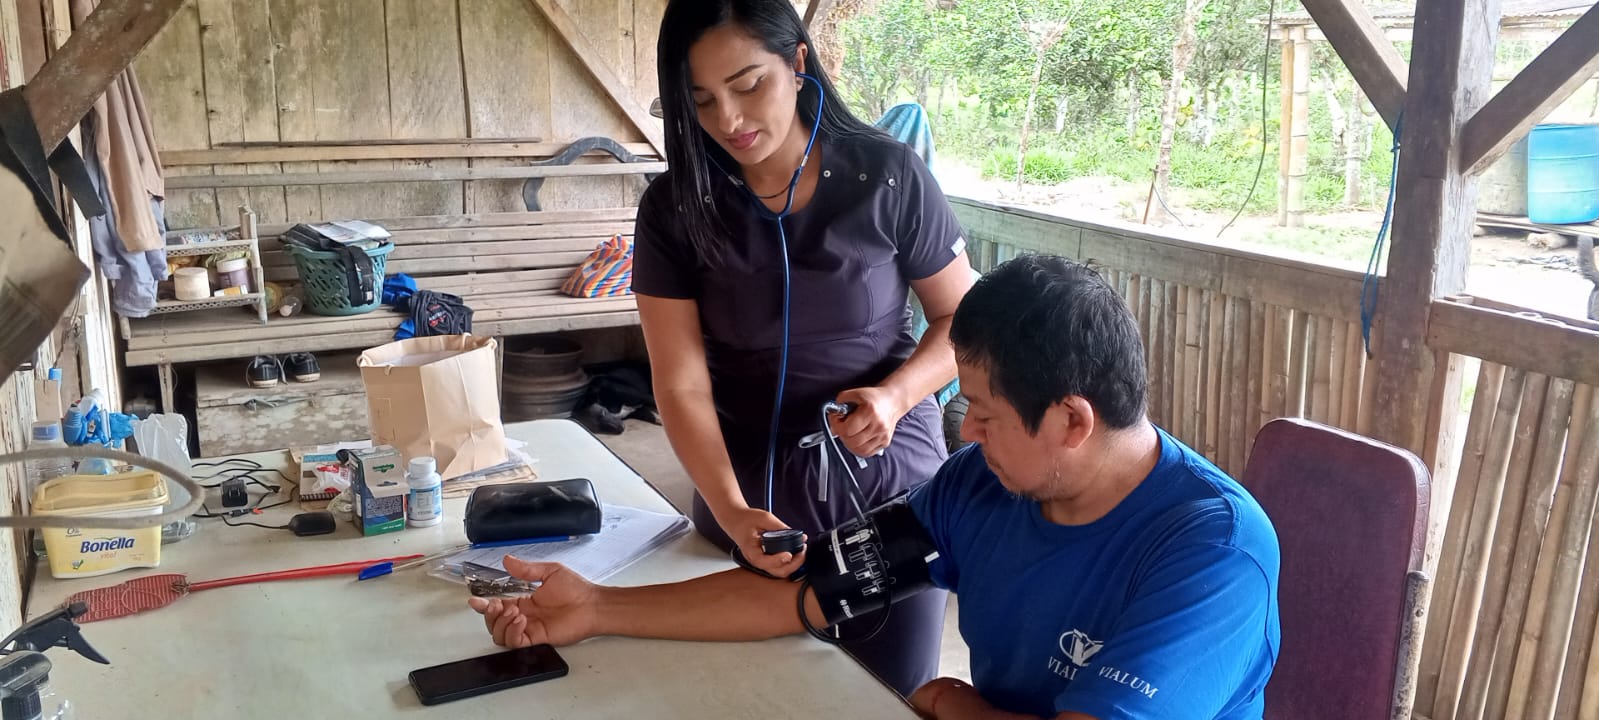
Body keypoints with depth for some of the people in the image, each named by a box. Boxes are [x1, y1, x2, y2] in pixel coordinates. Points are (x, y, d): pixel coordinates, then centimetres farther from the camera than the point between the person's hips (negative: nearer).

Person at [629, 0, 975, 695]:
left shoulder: (889, 176, -12)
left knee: (894, 697, 12)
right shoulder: (675, 206, -8)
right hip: (751, 493, 1)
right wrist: (730, 512, -28)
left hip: (889, 480, -1)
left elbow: (962, 318, -1)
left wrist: (895, 395, -20)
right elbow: (682, 385, -12)